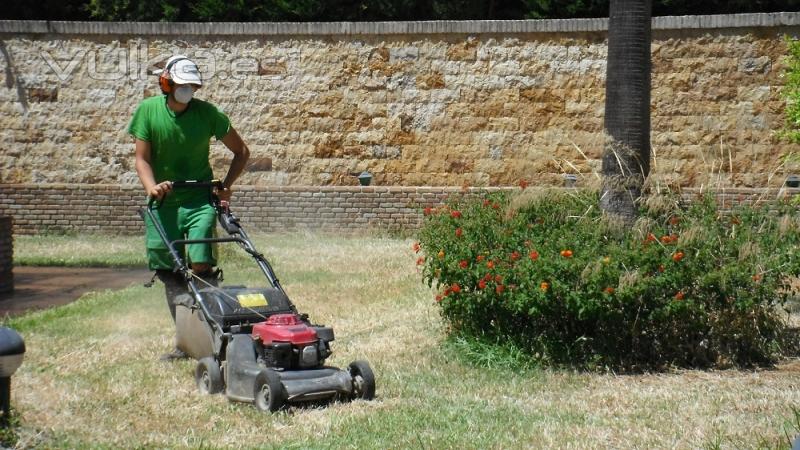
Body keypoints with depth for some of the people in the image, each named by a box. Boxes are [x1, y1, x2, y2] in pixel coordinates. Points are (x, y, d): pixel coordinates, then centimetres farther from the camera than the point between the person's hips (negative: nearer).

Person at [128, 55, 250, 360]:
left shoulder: (207, 113, -5)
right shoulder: (148, 111, -4)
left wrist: (225, 186, -6)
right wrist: (151, 187, -24)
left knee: (200, 264, -18)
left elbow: (241, 151, 5)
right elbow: (142, 158, -5)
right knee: (171, 273, 2)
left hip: (199, 199, -2)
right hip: (164, 201, 2)